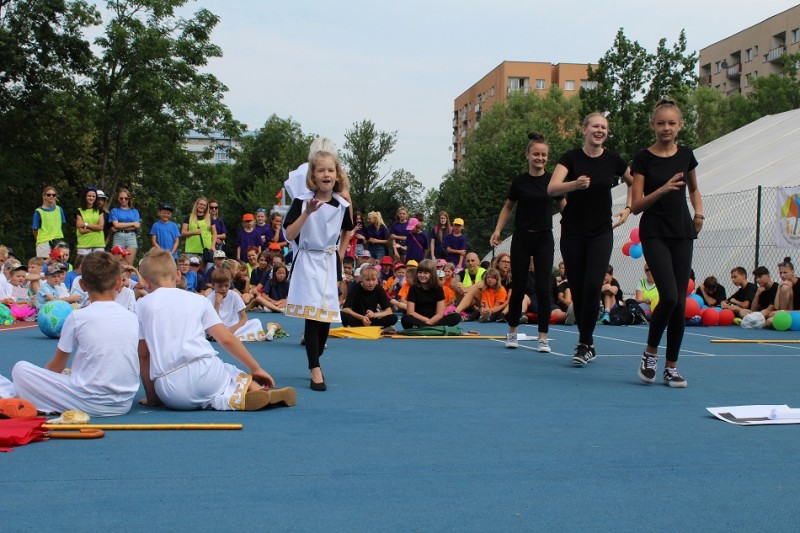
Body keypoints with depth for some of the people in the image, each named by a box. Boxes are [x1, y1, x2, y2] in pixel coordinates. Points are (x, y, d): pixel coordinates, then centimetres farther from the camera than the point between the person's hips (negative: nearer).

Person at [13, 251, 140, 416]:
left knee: (20, 368, 5)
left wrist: (43, 377, 29)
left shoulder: (77, 317, -4)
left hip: (89, 404, -4)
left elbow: (56, 366, 8)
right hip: (124, 404, 4)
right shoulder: (132, 317, 5)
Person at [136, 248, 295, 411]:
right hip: (204, 371, 1)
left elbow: (143, 354, 12)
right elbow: (226, 339, 10)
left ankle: (218, 400, -11)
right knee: (243, 378, 26)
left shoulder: (141, 306, 12)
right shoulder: (197, 299, 14)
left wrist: (151, 397, 20)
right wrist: (256, 368, 19)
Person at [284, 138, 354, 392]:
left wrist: (339, 258, 11)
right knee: (312, 315, -12)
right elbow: (290, 234, -13)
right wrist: (308, 212, -22)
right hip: (307, 262, -3)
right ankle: (316, 371, -9)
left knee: (327, 316, 6)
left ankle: (315, 363, 25)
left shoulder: (342, 205, 1)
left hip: (330, 263, 4)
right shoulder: (301, 200, -8)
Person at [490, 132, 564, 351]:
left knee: (543, 288, -4)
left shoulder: (552, 180, -1)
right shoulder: (519, 181, -1)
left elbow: (563, 207, 8)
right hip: (522, 238, 0)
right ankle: (512, 331, 22)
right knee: (518, 287, 5)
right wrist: (498, 230, 2)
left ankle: (543, 337, 3)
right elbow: (508, 207, 12)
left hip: (544, 240, 0)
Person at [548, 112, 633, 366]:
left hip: (601, 233, 0)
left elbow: (634, 183, 20)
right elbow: (552, 188, -21)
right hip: (573, 233, 0)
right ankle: (588, 344, 18)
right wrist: (576, 184, -38)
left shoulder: (613, 160, 1)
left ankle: (584, 345, -5)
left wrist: (628, 208, 7)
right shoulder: (571, 158, -5)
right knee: (577, 288, 4)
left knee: (593, 287, -14)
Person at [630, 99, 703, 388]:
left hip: (682, 233, 4)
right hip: (654, 234, -4)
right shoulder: (644, 158, -4)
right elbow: (636, 205, -8)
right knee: (669, 296, -18)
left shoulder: (686, 155, 7)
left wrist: (699, 212, 6)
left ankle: (671, 367, 12)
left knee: (680, 301, 2)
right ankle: (650, 352, 6)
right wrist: (662, 189, -22)